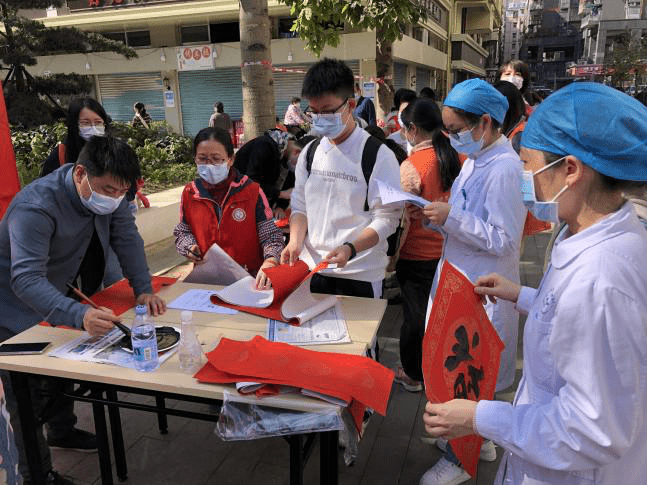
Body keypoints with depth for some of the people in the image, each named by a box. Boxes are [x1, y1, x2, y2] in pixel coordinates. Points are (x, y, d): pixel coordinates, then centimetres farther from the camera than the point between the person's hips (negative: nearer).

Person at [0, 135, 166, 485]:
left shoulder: (108, 192, -14)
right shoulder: (36, 207, -37)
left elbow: (127, 238, -9)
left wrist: (143, 289, -22)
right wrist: (80, 316, -59)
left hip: (58, 295, 7)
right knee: (28, 394, 1)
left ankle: (62, 431, 45)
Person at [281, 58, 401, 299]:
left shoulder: (379, 155, -9)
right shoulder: (310, 153, 8)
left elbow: (387, 218, -11)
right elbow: (300, 205, 11)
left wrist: (350, 249, -25)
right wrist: (296, 241, -6)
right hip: (311, 269, 4)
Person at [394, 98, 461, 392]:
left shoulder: (411, 166, -20)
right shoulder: (455, 158, -3)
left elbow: (402, 220, -17)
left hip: (417, 255, -5)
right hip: (447, 250, 6)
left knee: (415, 315, 11)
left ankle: (413, 374, 29)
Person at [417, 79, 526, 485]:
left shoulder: (504, 168, -21)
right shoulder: (475, 158, 8)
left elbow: (505, 240, -23)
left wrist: (451, 218, -25)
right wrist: (439, 213, -1)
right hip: (459, 278, 9)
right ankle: (480, 439, 41)